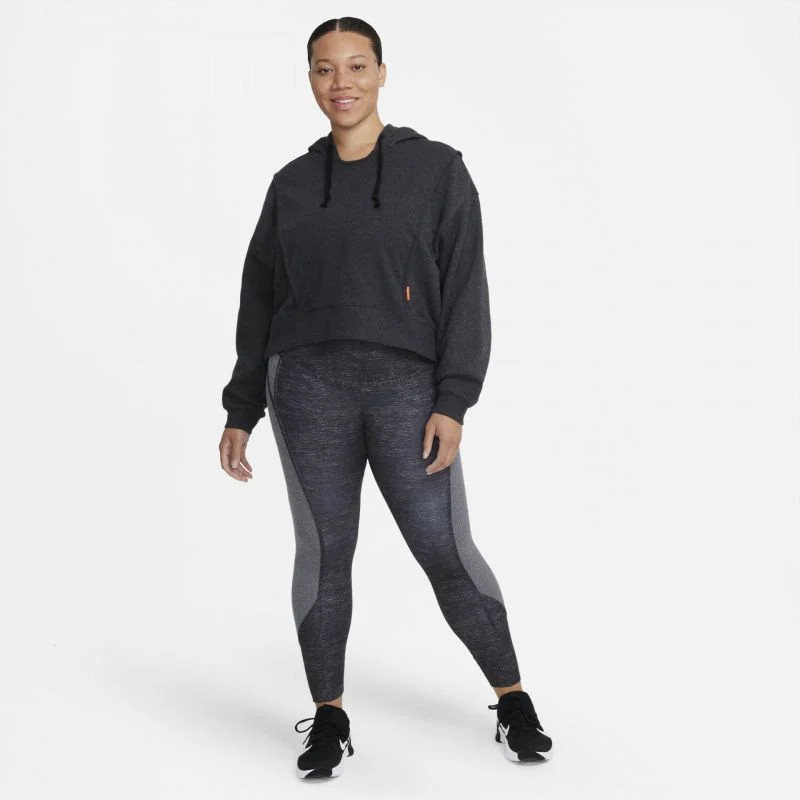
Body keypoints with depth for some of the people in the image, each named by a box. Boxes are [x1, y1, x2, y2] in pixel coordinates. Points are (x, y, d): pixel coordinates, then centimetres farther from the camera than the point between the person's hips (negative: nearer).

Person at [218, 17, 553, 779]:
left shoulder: (439, 171, 2)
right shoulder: (292, 185, 10)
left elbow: (466, 293, -3)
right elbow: (261, 303, 13)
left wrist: (453, 405, -12)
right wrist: (240, 411, 10)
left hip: (405, 389, -2)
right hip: (310, 384, 2)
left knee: (447, 552, -3)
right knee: (323, 552, 1)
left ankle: (514, 702, 15)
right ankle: (329, 721, 15)